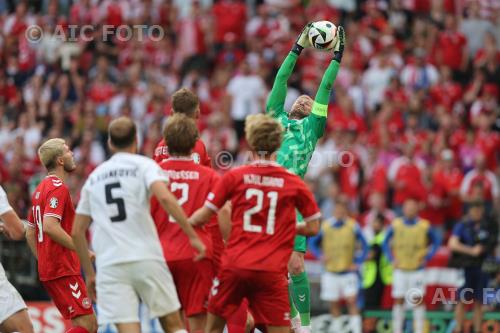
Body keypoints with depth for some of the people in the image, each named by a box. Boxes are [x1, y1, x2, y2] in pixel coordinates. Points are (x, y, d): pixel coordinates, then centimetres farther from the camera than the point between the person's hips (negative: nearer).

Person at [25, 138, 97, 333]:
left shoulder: (41, 189, 18)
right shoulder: (58, 188, -12)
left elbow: (30, 232, 22)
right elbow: (50, 226, -25)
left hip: (48, 269, 10)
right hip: (63, 269, -10)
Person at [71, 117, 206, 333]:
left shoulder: (94, 176, 19)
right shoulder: (144, 165, 6)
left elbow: (77, 232, 20)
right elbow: (165, 198, -15)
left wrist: (89, 273, 27)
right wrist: (193, 236, -11)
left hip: (110, 265, 2)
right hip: (146, 257, -2)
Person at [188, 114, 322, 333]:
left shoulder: (235, 177, 0)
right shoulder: (294, 183, 2)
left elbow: (203, 217, 2)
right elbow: (313, 228, 7)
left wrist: (187, 222, 22)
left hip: (234, 266, 0)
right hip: (272, 271, 0)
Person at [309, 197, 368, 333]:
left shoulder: (353, 226, -4)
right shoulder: (325, 226, -1)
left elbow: (364, 246, 3)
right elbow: (312, 243, 10)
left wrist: (357, 263, -6)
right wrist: (320, 255, -6)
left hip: (348, 272, -2)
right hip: (331, 272, 2)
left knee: (352, 301, -13)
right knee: (334, 304, 6)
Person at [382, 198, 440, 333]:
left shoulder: (424, 226, -2)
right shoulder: (396, 225, 1)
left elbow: (436, 242, 9)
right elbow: (385, 243, 11)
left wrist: (427, 258, -2)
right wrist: (392, 259, -1)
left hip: (417, 270, -1)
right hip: (400, 270, 1)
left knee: (417, 300, -4)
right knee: (398, 300, 2)